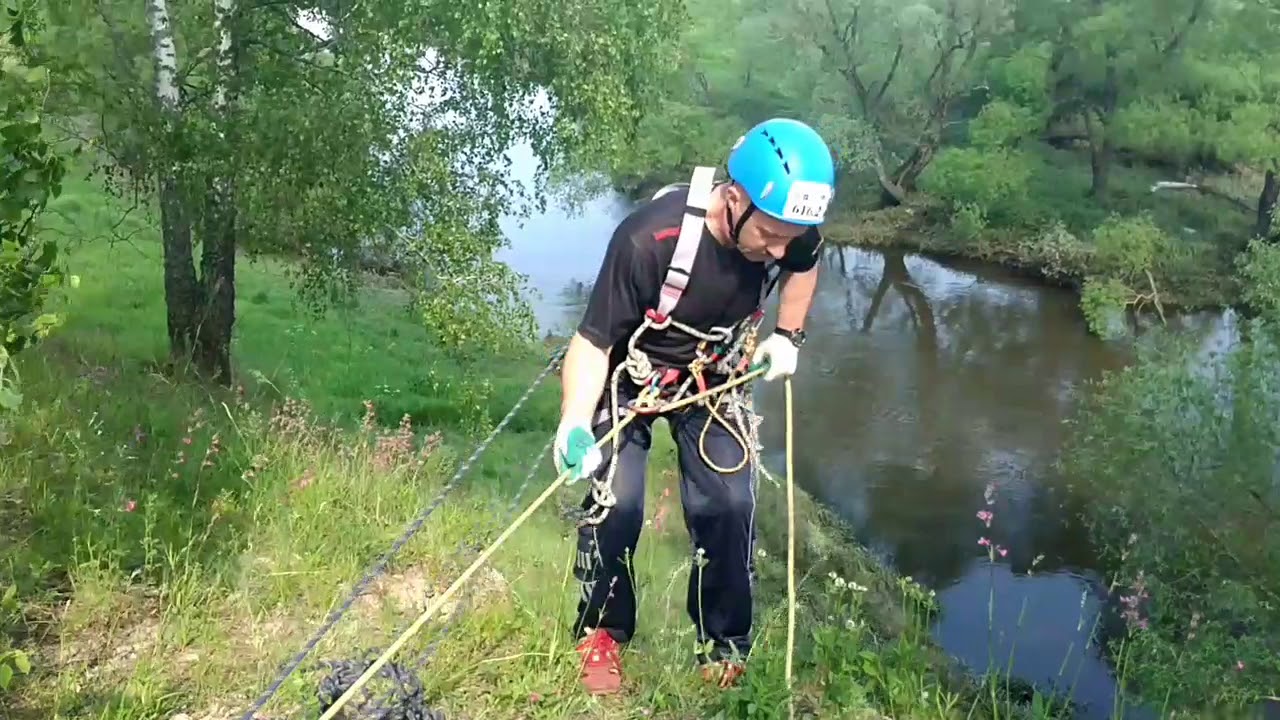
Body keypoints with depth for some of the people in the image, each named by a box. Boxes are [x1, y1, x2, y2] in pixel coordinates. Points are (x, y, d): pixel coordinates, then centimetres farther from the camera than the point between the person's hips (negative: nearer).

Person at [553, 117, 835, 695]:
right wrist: (574, 420, -45)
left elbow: (804, 268, 6)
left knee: (728, 506, -6)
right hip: (629, 375, -3)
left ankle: (725, 646, 16)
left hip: (712, 374, 4)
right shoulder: (648, 239, -39)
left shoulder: (791, 230, -22)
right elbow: (592, 342, -31)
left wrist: (788, 337, -2)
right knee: (616, 504, -15)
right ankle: (601, 631, 11)